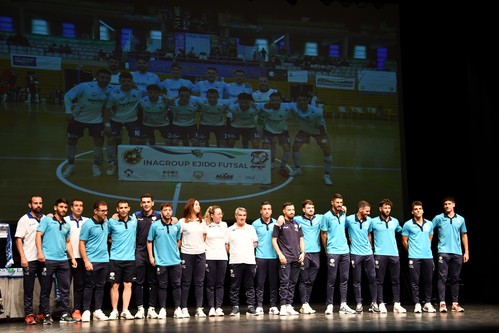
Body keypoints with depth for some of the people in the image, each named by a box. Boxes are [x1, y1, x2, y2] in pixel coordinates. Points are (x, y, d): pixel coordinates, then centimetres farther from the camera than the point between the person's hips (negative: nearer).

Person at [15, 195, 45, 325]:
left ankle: (42, 313, 15)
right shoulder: (24, 220, 0)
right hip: (30, 260, -4)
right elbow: (18, 240, -3)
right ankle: (29, 314, 5)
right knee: (29, 289, 1)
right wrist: (23, 257, -12)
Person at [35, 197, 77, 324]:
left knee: (65, 288, 4)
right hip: (48, 260, -5)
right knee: (46, 289, 1)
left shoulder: (67, 225, 18)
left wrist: (72, 258, 14)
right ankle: (46, 316, 8)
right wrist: (40, 252, -17)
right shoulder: (46, 220, 2)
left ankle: (65, 314, 10)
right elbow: (38, 236, -5)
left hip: (63, 260, 5)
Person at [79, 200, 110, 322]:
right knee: (89, 286, 0)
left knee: (100, 286, 9)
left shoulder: (106, 223, 8)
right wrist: (86, 261, -15)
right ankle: (86, 311, 5)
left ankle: (98, 311, 15)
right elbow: (81, 244, -9)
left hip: (104, 260, 6)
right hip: (92, 261, -6)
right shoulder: (88, 225, -9)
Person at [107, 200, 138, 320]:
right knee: (115, 285, 0)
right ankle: (114, 311, 7)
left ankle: (125, 311, 6)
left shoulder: (134, 220, 5)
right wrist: (113, 241, 1)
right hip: (115, 258, -2)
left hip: (130, 258, 2)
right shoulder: (111, 222, -1)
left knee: (128, 285, 2)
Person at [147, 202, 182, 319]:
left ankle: (177, 309, 10)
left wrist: (176, 252, 10)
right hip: (161, 261, -2)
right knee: (162, 286, 3)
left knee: (176, 285, 3)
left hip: (175, 261, 2)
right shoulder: (155, 225, -2)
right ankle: (162, 309, 11)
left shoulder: (177, 226, 5)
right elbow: (149, 242, 2)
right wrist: (151, 257, -3)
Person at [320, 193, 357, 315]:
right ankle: (329, 305, 4)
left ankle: (343, 305, 8)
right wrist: (327, 250, 4)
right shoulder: (327, 216, -5)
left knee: (344, 279, 5)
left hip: (345, 251, 5)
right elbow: (323, 234, 0)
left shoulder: (343, 215, 10)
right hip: (333, 252, -5)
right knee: (332, 279, -2)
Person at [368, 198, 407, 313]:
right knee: (380, 281, -1)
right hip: (380, 254, -3)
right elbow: (368, 234, 8)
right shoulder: (374, 222, 1)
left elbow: (401, 231, 23)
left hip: (394, 254, 3)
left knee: (396, 280, 2)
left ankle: (397, 304, 5)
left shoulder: (395, 221, 10)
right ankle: (381, 304, 4)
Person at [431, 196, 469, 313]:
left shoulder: (461, 219, 11)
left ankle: (455, 303, 12)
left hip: (457, 253, 3)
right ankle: (442, 303, -8)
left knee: (455, 279, 7)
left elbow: (464, 235, 15)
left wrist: (466, 252, 11)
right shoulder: (438, 218, 3)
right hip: (443, 252, -3)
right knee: (442, 278, -7)